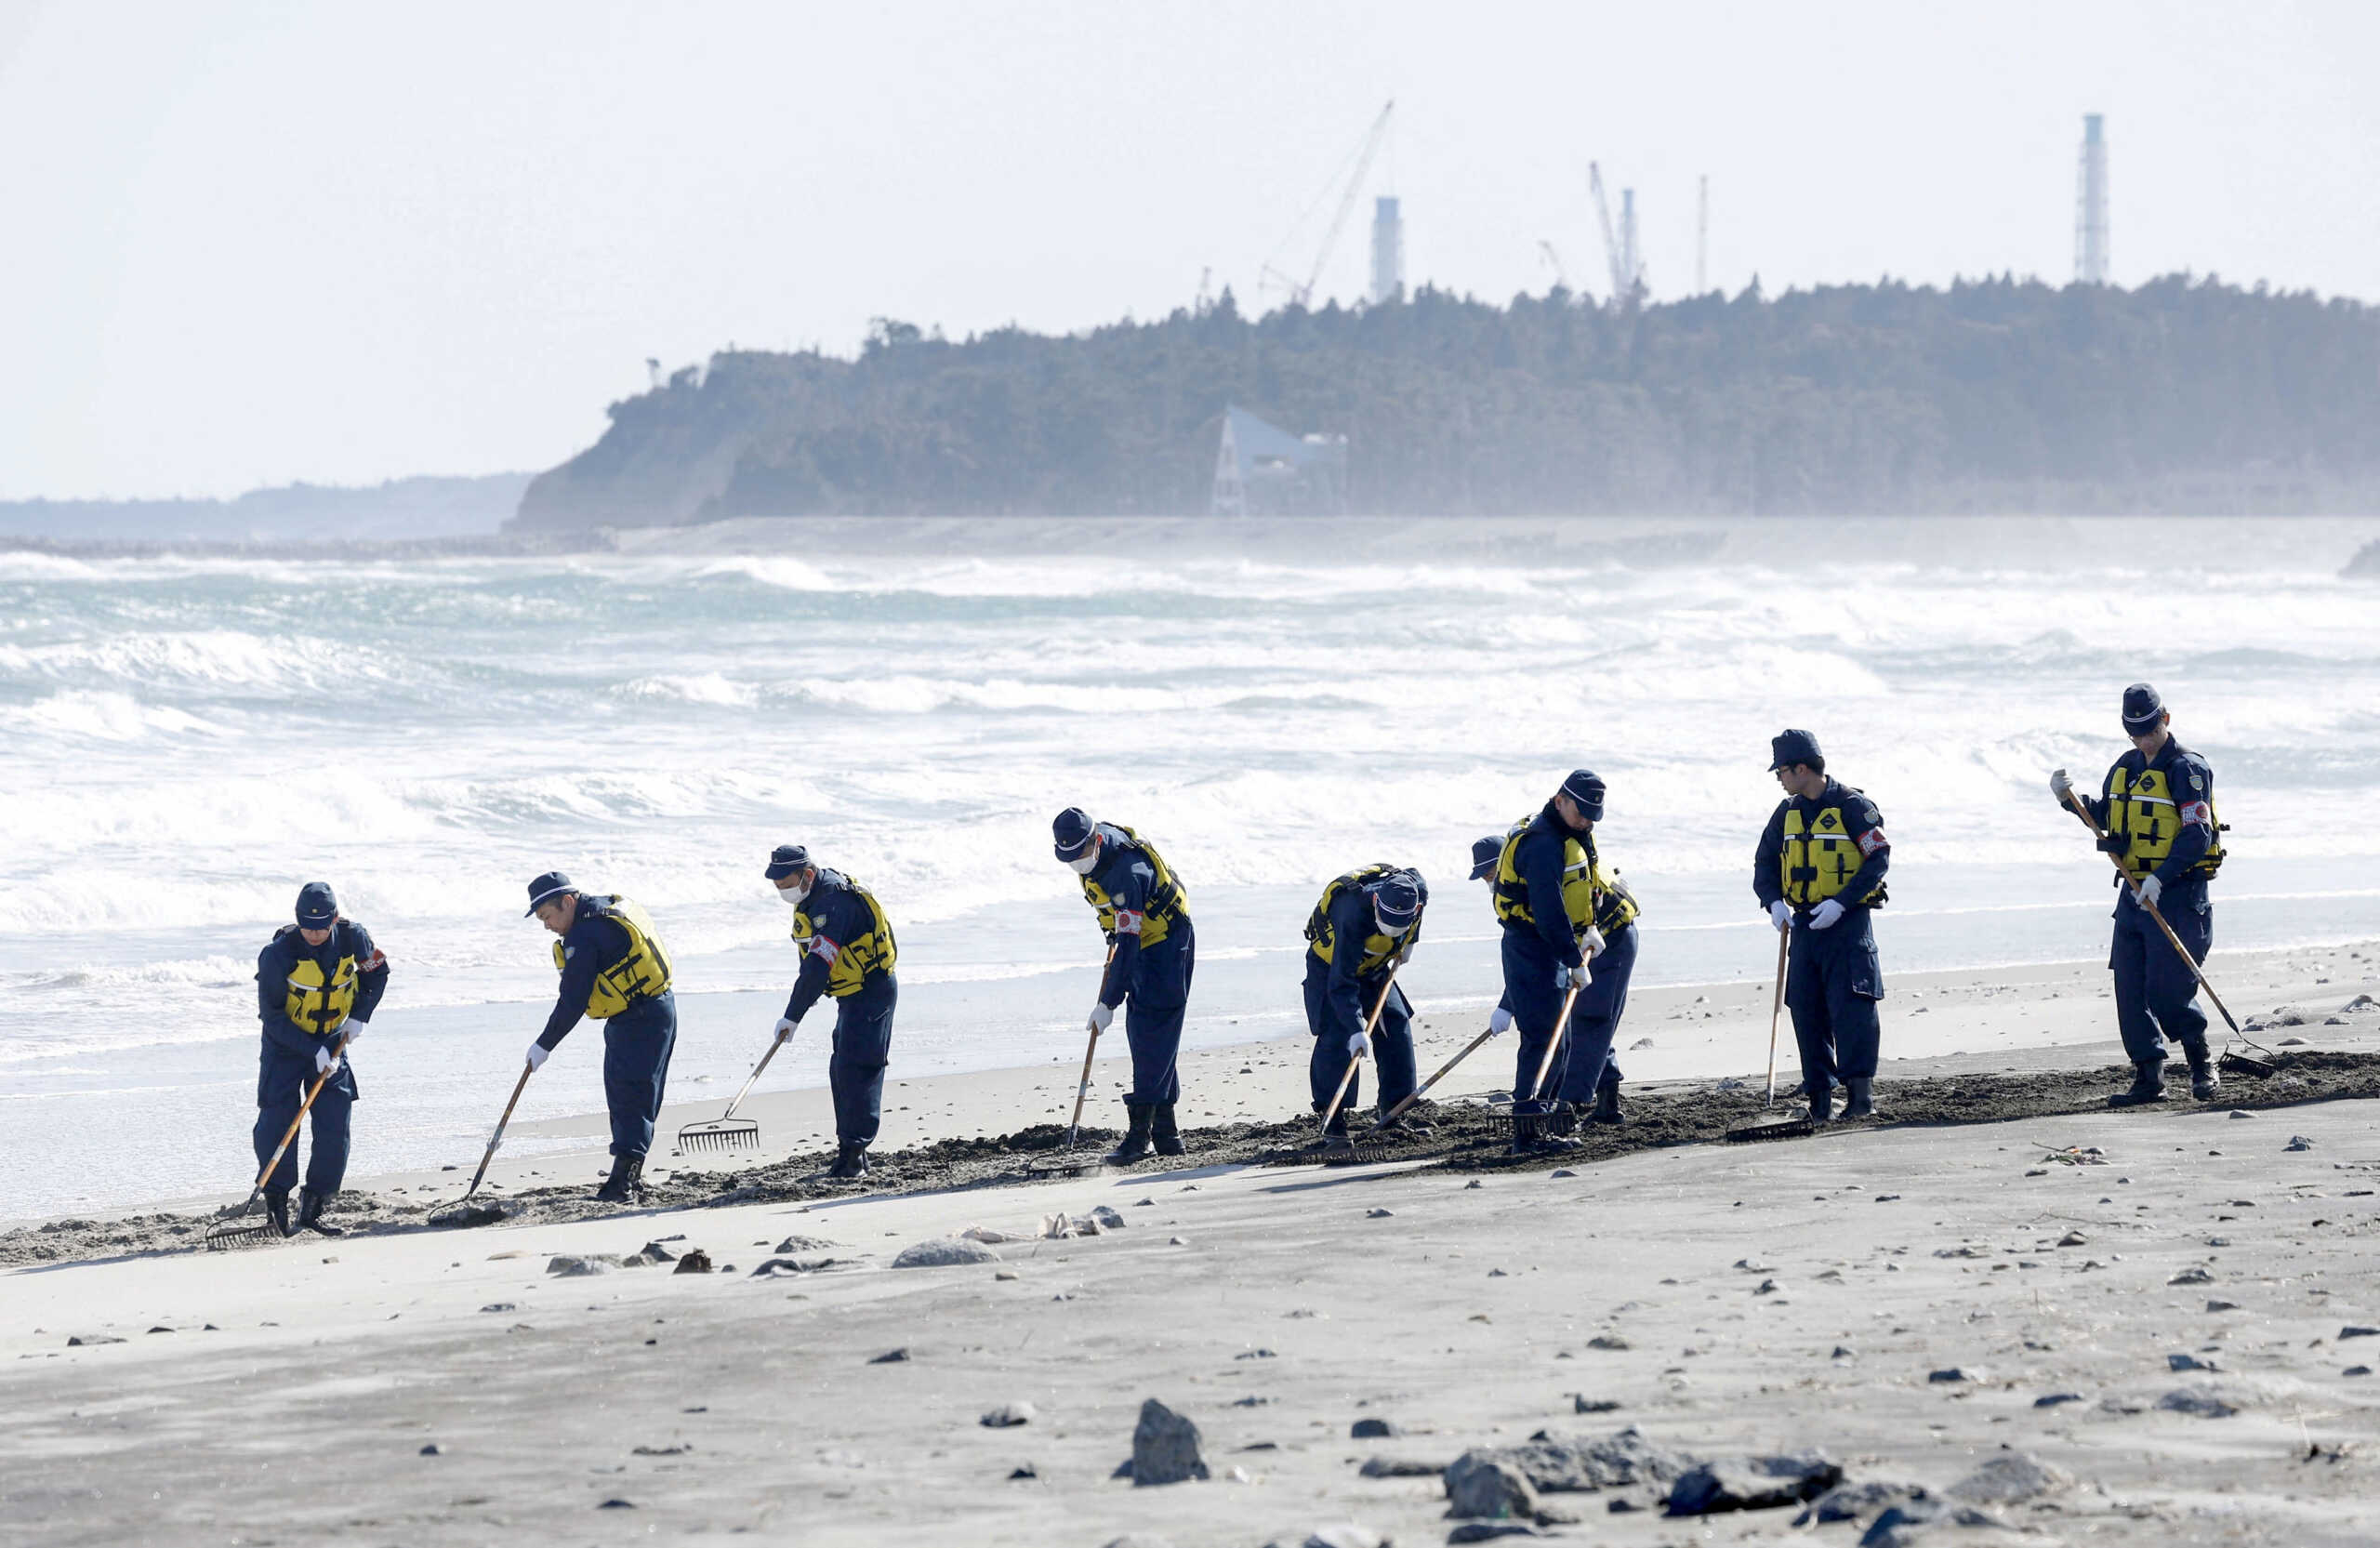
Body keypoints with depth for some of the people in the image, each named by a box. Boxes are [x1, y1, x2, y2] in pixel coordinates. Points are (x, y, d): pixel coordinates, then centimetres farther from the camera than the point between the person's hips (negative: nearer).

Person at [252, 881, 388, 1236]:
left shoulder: (353, 938, -13)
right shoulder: (278, 954, -24)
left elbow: (376, 972, 9)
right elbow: (272, 1016, -20)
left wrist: (360, 1016, -4)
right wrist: (314, 1052, -24)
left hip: (332, 1042, 3)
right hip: (286, 1044, -3)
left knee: (334, 1127, -3)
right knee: (277, 1121, -14)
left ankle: (313, 1210, 5)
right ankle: (277, 1200, 3)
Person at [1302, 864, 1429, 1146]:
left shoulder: (1417, 888, -25)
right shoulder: (1355, 914, -42)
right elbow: (1341, 982, -41)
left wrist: (1407, 944, 12)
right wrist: (1357, 1029, -46)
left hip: (1373, 967, 6)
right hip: (1331, 965, -6)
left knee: (1396, 1026, 2)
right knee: (1337, 1036, -17)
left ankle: (1393, 1111, 13)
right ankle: (1333, 1122, -13)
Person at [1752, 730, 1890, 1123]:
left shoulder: (1852, 806, -9)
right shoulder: (1788, 812, 11)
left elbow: (1879, 858, -12)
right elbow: (1765, 863, 15)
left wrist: (1840, 903, -20)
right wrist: (1774, 902, -5)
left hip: (1848, 924, -6)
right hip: (1804, 925, 6)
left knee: (1851, 1009, -12)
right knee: (1806, 1012, 3)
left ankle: (1860, 1095, -12)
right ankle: (1819, 1099, 7)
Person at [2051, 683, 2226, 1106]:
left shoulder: (2187, 769, -11)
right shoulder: (2125, 769, 13)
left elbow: (2197, 836, -18)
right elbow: (2103, 817, 24)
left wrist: (2160, 879, -27)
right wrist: (2070, 799, 5)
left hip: (2177, 895, -8)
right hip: (2135, 892, 8)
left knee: (2167, 992, -11)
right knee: (2130, 990, 3)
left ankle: (2202, 1066, 9)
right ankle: (2149, 1079, 10)